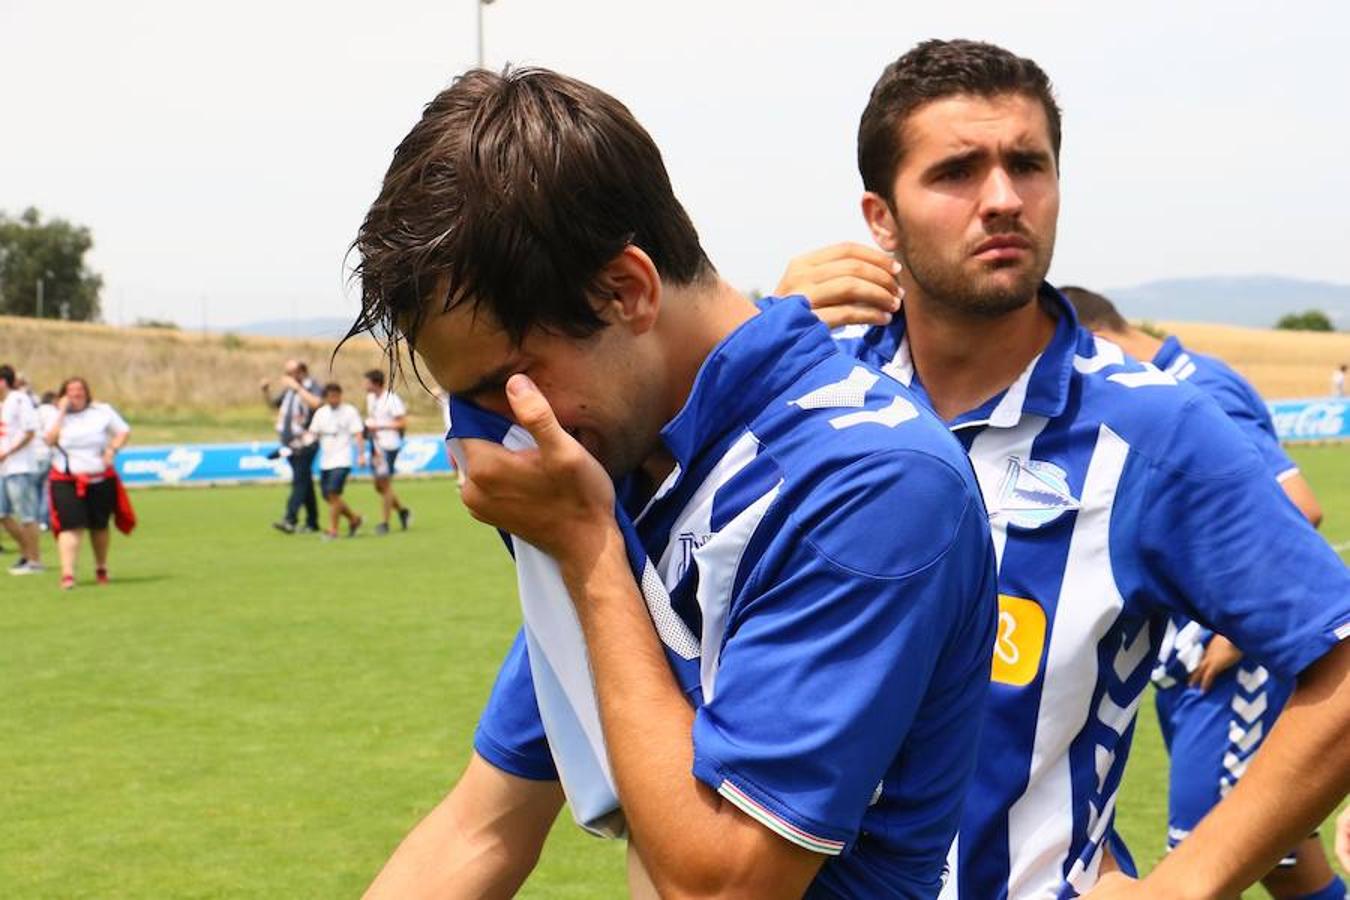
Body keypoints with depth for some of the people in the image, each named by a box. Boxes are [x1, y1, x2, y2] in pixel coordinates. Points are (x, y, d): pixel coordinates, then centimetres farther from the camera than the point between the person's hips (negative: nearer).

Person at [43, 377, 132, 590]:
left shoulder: (102, 411, 3)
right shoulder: (58, 416, 4)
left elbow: (124, 431, 7)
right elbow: (49, 439, -12)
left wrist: (112, 448, -11)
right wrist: (62, 412, -11)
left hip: (100, 480, 1)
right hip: (67, 482, -1)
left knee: (99, 526, 12)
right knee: (71, 526, -15)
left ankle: (101, 568, 34)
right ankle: (67, 573, -21)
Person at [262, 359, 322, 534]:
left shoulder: (312, 386, -7)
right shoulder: (288, 390, 15)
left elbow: (316, 403, -28)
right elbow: (273, 404, 28)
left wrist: (297, 387, -25)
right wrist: (266, 391, 10)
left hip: (305, 443, -8)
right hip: (290, 444, 8)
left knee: (299, 481, -14)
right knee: (305, 482, 12)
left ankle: (290, 520, -23)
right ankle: (312, 522, 18)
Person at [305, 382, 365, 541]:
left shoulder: (350, 411, -2)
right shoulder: (320, 413, 11)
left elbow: (357, 434, -5)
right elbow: (313, 433, 12)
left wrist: (361, 454, -14)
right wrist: (308, 440, -10)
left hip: (342, 461, -6)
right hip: (325, 462, 6)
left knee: (333, 493, -15)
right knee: (328, 496, 7)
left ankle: (332, 530, -7)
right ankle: (353, 519, 25)